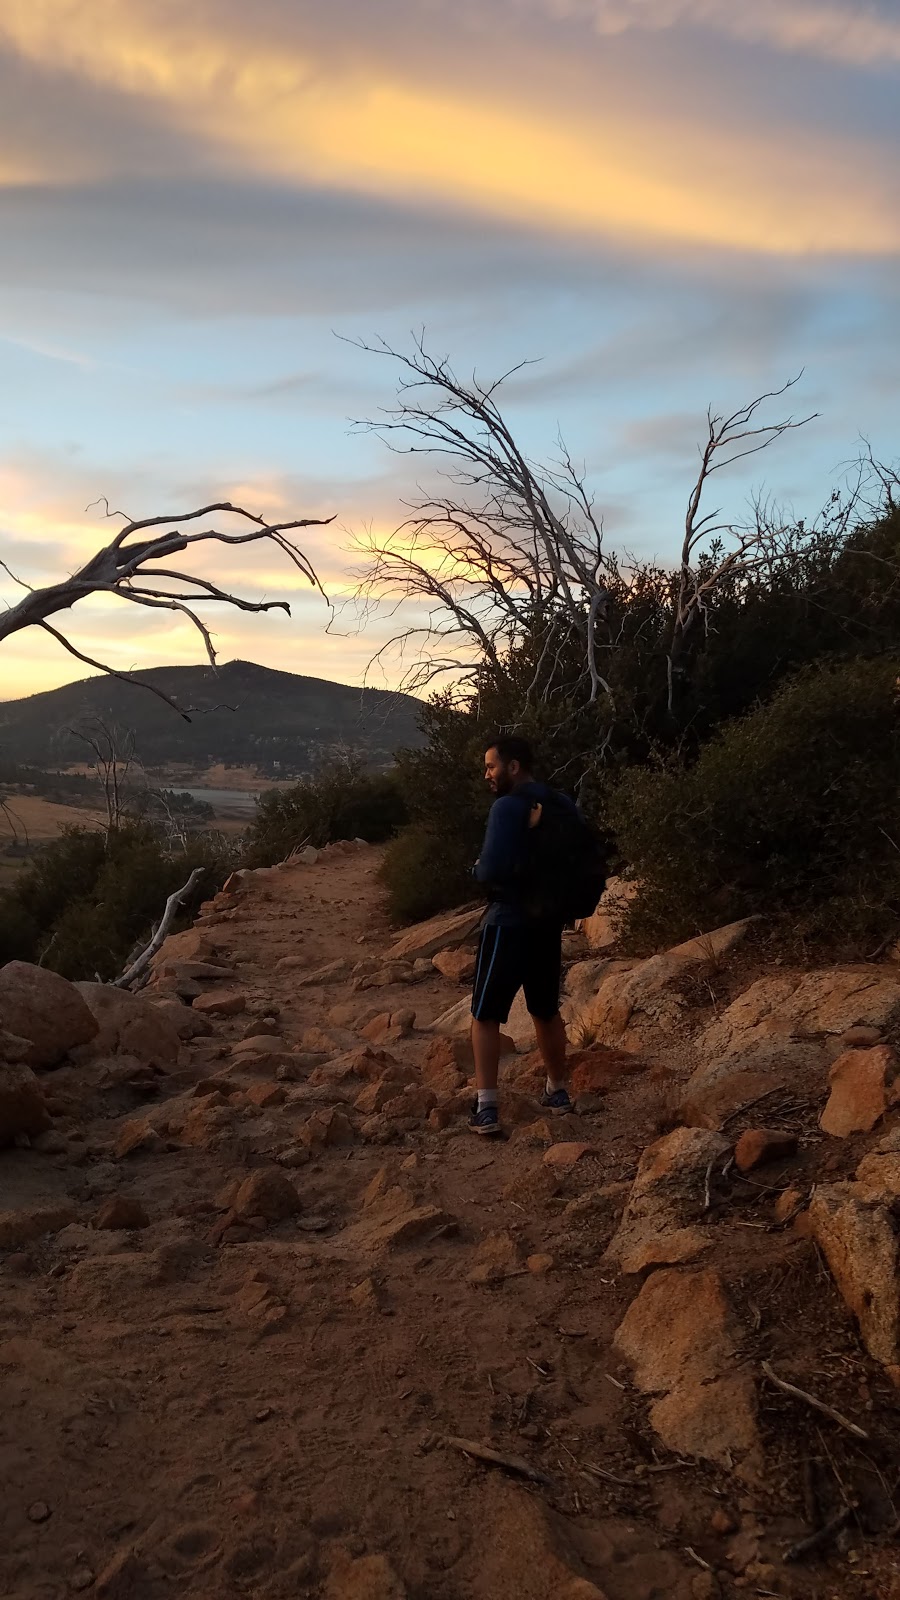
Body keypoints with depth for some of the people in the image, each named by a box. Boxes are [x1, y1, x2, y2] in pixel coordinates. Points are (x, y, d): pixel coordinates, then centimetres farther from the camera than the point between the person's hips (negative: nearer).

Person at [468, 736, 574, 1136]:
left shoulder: (507, 807, -17)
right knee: (546, 1011, 21)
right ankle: (557, 1091, 32)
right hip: (549, 921, 7)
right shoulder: (562, 806, 7)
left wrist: (479, 868, -4)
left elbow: (491, 870, -25)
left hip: (509, 923, -7)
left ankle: (486, 1108, -2)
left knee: (485, 1015, 1)